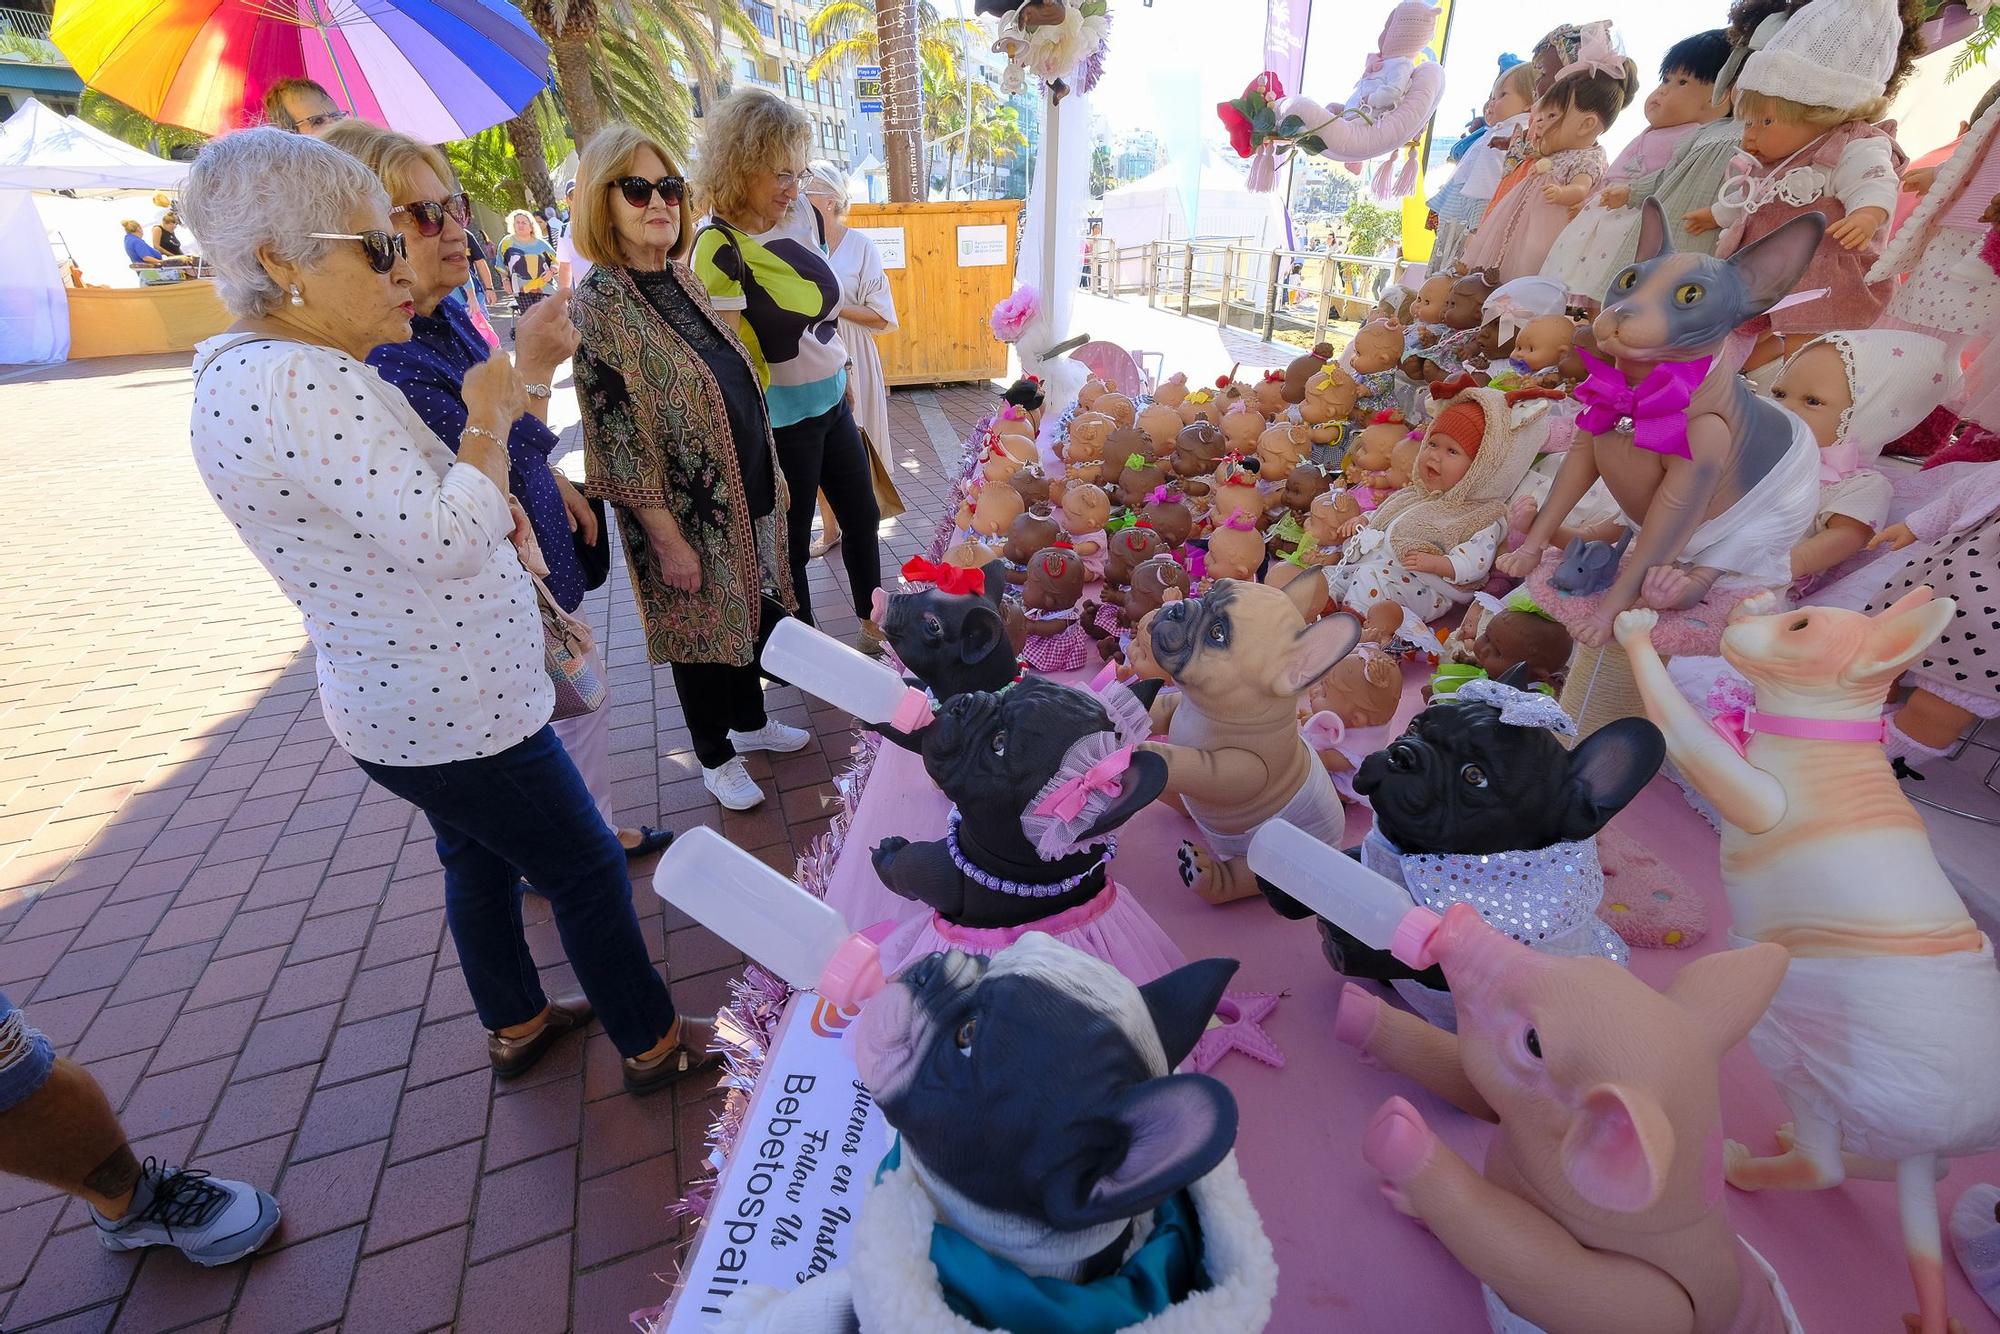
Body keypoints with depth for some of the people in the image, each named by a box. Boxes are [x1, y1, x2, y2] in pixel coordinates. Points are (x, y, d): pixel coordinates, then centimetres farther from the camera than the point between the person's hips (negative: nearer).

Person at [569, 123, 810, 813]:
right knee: (699, 629, 10)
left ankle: (749, 719, 43)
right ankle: (716, 756, 32)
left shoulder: (681, 277, 7)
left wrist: (768, 478, 15)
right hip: (689, 513, -7)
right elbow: (617, 440, -18)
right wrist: (668, 540, -18)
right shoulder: (600, 302, -15)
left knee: (753, 615, 19)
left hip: (746, 495, 7)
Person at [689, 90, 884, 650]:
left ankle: (874, 626, 40)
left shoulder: (802, 214, 2)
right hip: (783, 420, -8)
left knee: (862, 517, 19)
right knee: (791, 542, 8)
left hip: (832, 401, 8)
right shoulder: (720, 248, -20)